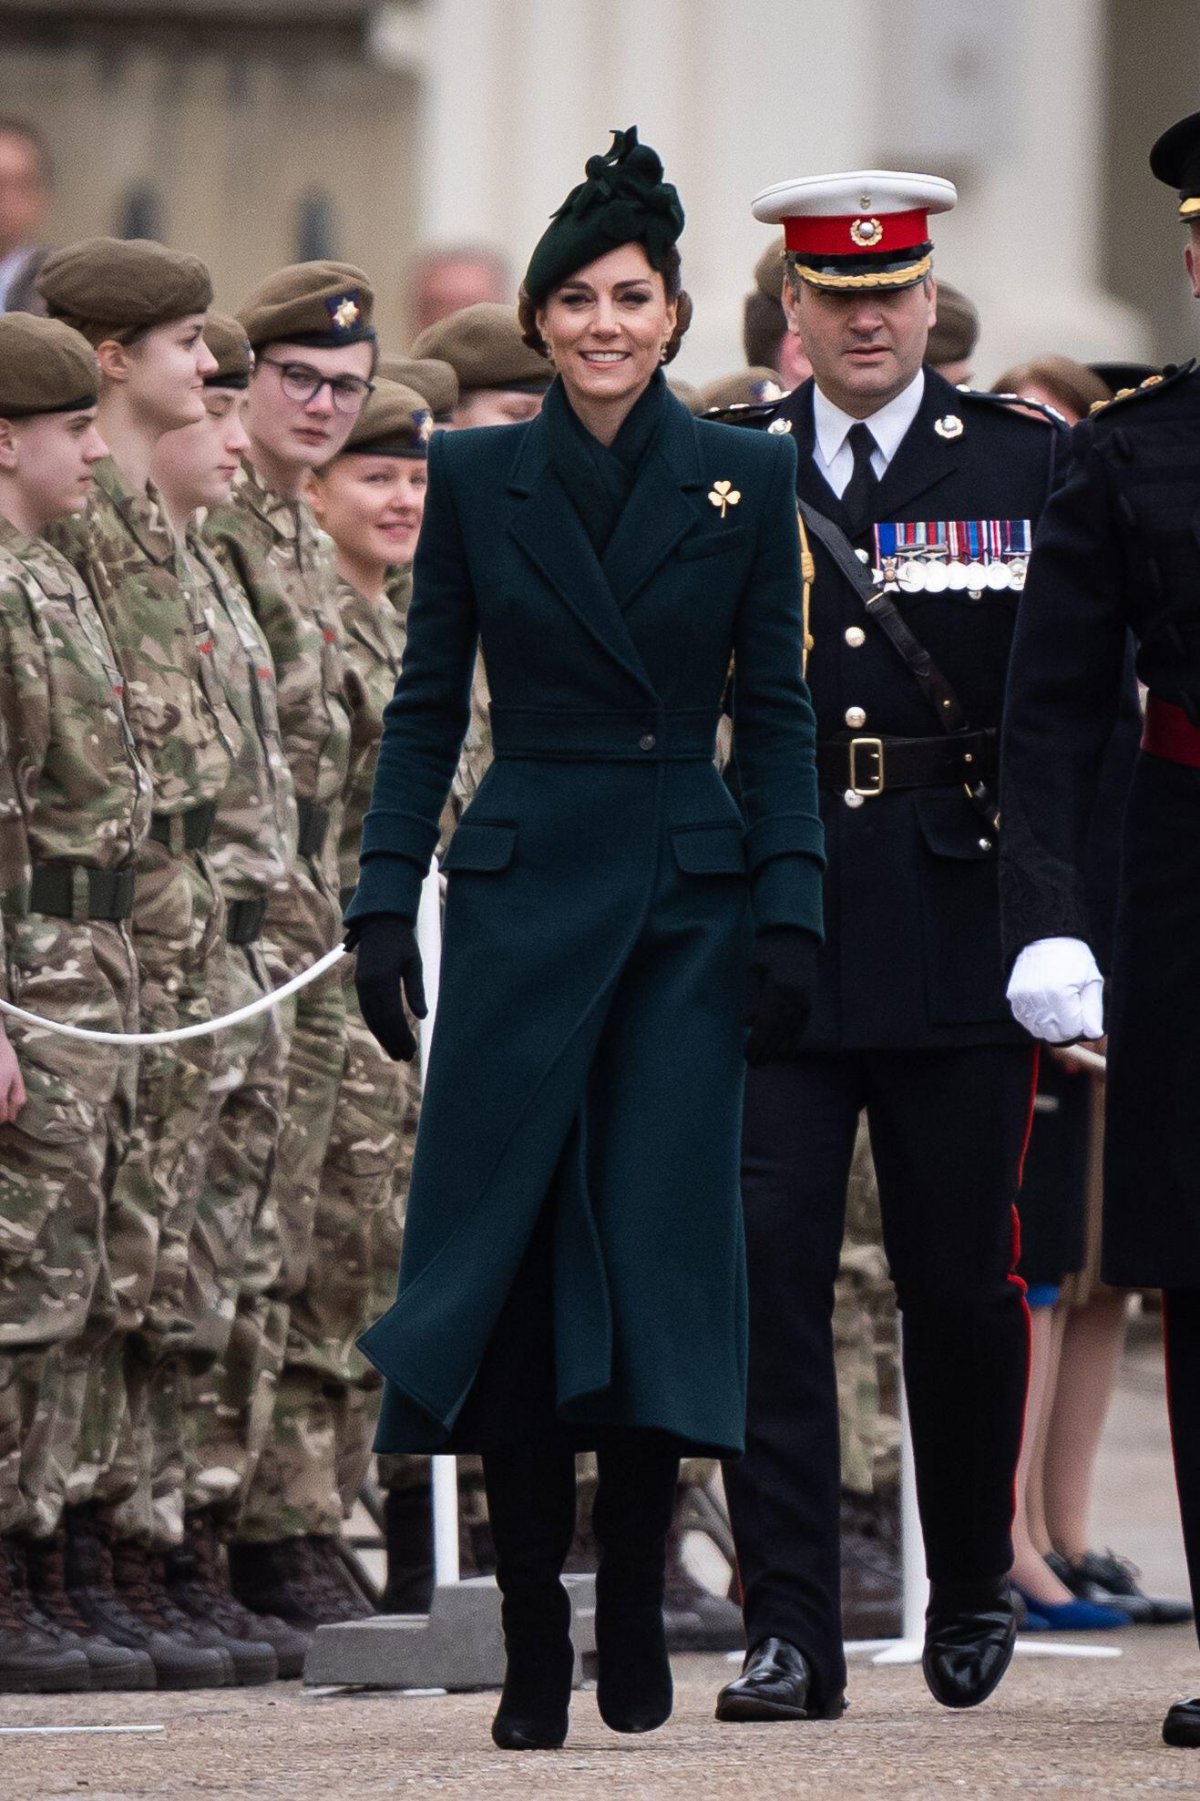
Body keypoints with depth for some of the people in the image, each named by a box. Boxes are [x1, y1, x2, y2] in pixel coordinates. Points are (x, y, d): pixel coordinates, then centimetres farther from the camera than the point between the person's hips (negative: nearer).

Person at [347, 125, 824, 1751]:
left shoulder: (743, 481, 3)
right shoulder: (476, 480, 4)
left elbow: (778, 710, 3)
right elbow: (427, 706, 6)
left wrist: (790, 912, -4)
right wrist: (385, 902, -1)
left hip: (688, 898, 0)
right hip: (524, 885, 0)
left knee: (662, 1244, -3)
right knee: (515, 1255, -3)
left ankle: (636, 1624, 8)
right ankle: (534, 1650, 2)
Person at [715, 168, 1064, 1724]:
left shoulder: (1029, 468, 5)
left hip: (958, 910, -1)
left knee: (964, 1277, 6)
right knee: (766, 1264, -7)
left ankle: (972, 1585, 28)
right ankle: (791, 1631, -6)